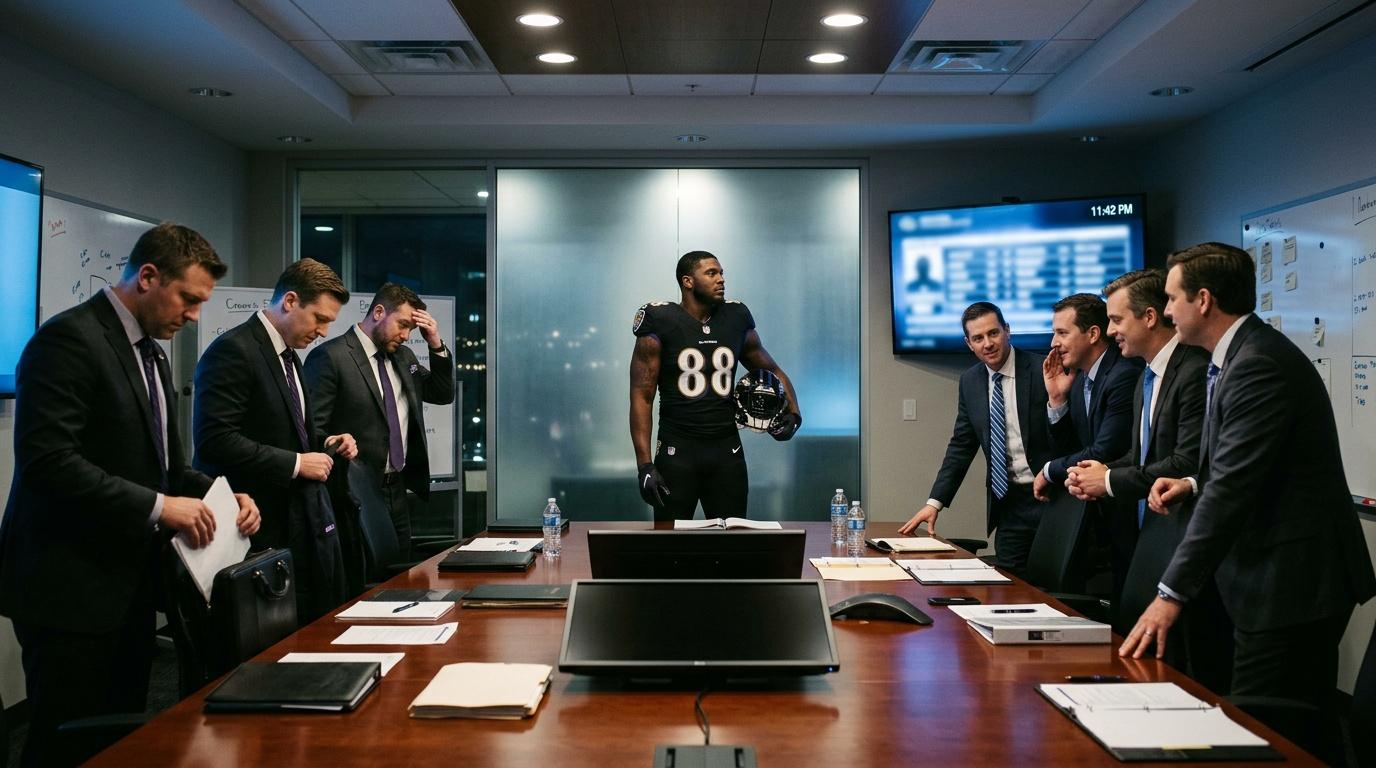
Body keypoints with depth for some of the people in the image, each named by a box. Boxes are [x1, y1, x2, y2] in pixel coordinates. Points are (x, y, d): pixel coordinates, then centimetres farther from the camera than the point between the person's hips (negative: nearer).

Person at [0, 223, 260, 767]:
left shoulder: (150, 350, 14)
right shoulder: (70, 337, -14)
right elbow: (46, 459, -24)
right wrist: (157, 506, -23)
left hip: (129, 582, 9)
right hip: (69, 586, -9)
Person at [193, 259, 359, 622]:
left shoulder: (288, 354, 15)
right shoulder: (233, 350, -14)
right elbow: (215, 440, -23)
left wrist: (323, 444, 7)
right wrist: (295, 463, -19)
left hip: (304, 521, 9)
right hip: (265, 529, -9)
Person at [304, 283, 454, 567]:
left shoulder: (403, 357, 13)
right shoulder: (330, 357, -10)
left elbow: (443, 394, 17)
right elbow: (313, 427, -13)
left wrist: (437, 346, 4)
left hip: (397, 490, 7)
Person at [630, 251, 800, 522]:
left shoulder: (736, 319, 5)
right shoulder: (661, 324, -7)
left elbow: (771, 371, 17)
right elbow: (642, 396, -7)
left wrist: (793, 413, -1)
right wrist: (644, 465, -13)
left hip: (728, 450, 3)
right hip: (677, 451, -3)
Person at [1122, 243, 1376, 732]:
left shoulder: (1259, 363, -20)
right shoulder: (1245, 354, 12)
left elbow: (1232, 487, -25)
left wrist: (1172, 594, -24)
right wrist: (1194, 483, 5)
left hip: (1290, 581, -10)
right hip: (1280, 575, 10)